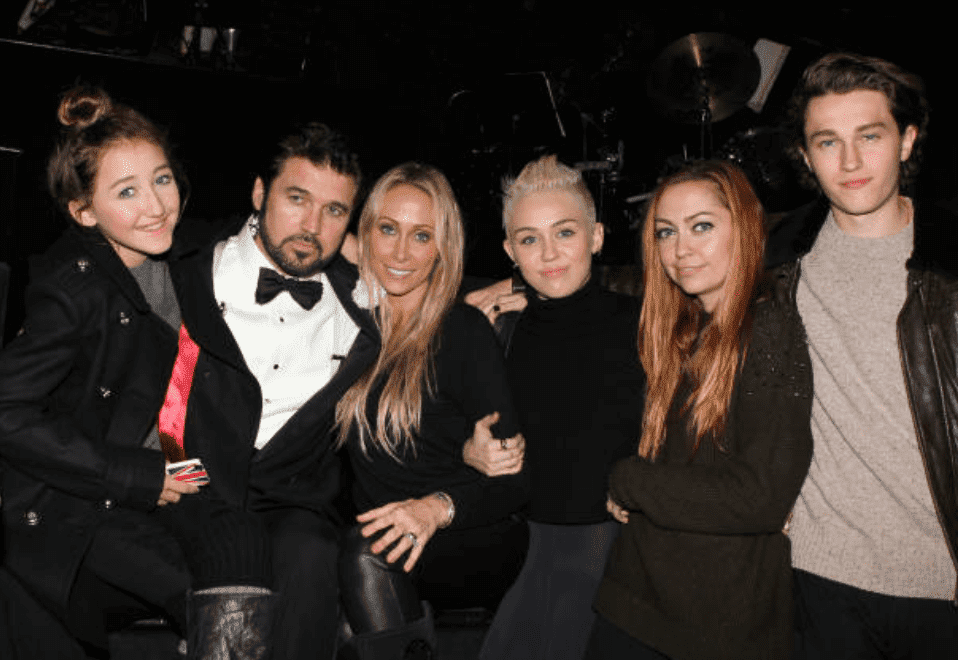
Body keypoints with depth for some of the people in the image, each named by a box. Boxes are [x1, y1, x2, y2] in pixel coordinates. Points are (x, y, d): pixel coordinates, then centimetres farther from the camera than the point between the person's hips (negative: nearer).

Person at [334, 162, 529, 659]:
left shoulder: (464, 331, -8)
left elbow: (513, 481, -12)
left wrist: (439, 507, -28)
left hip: (474, 544, -4)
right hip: (386, 536, 5)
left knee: (369, 554, -32)